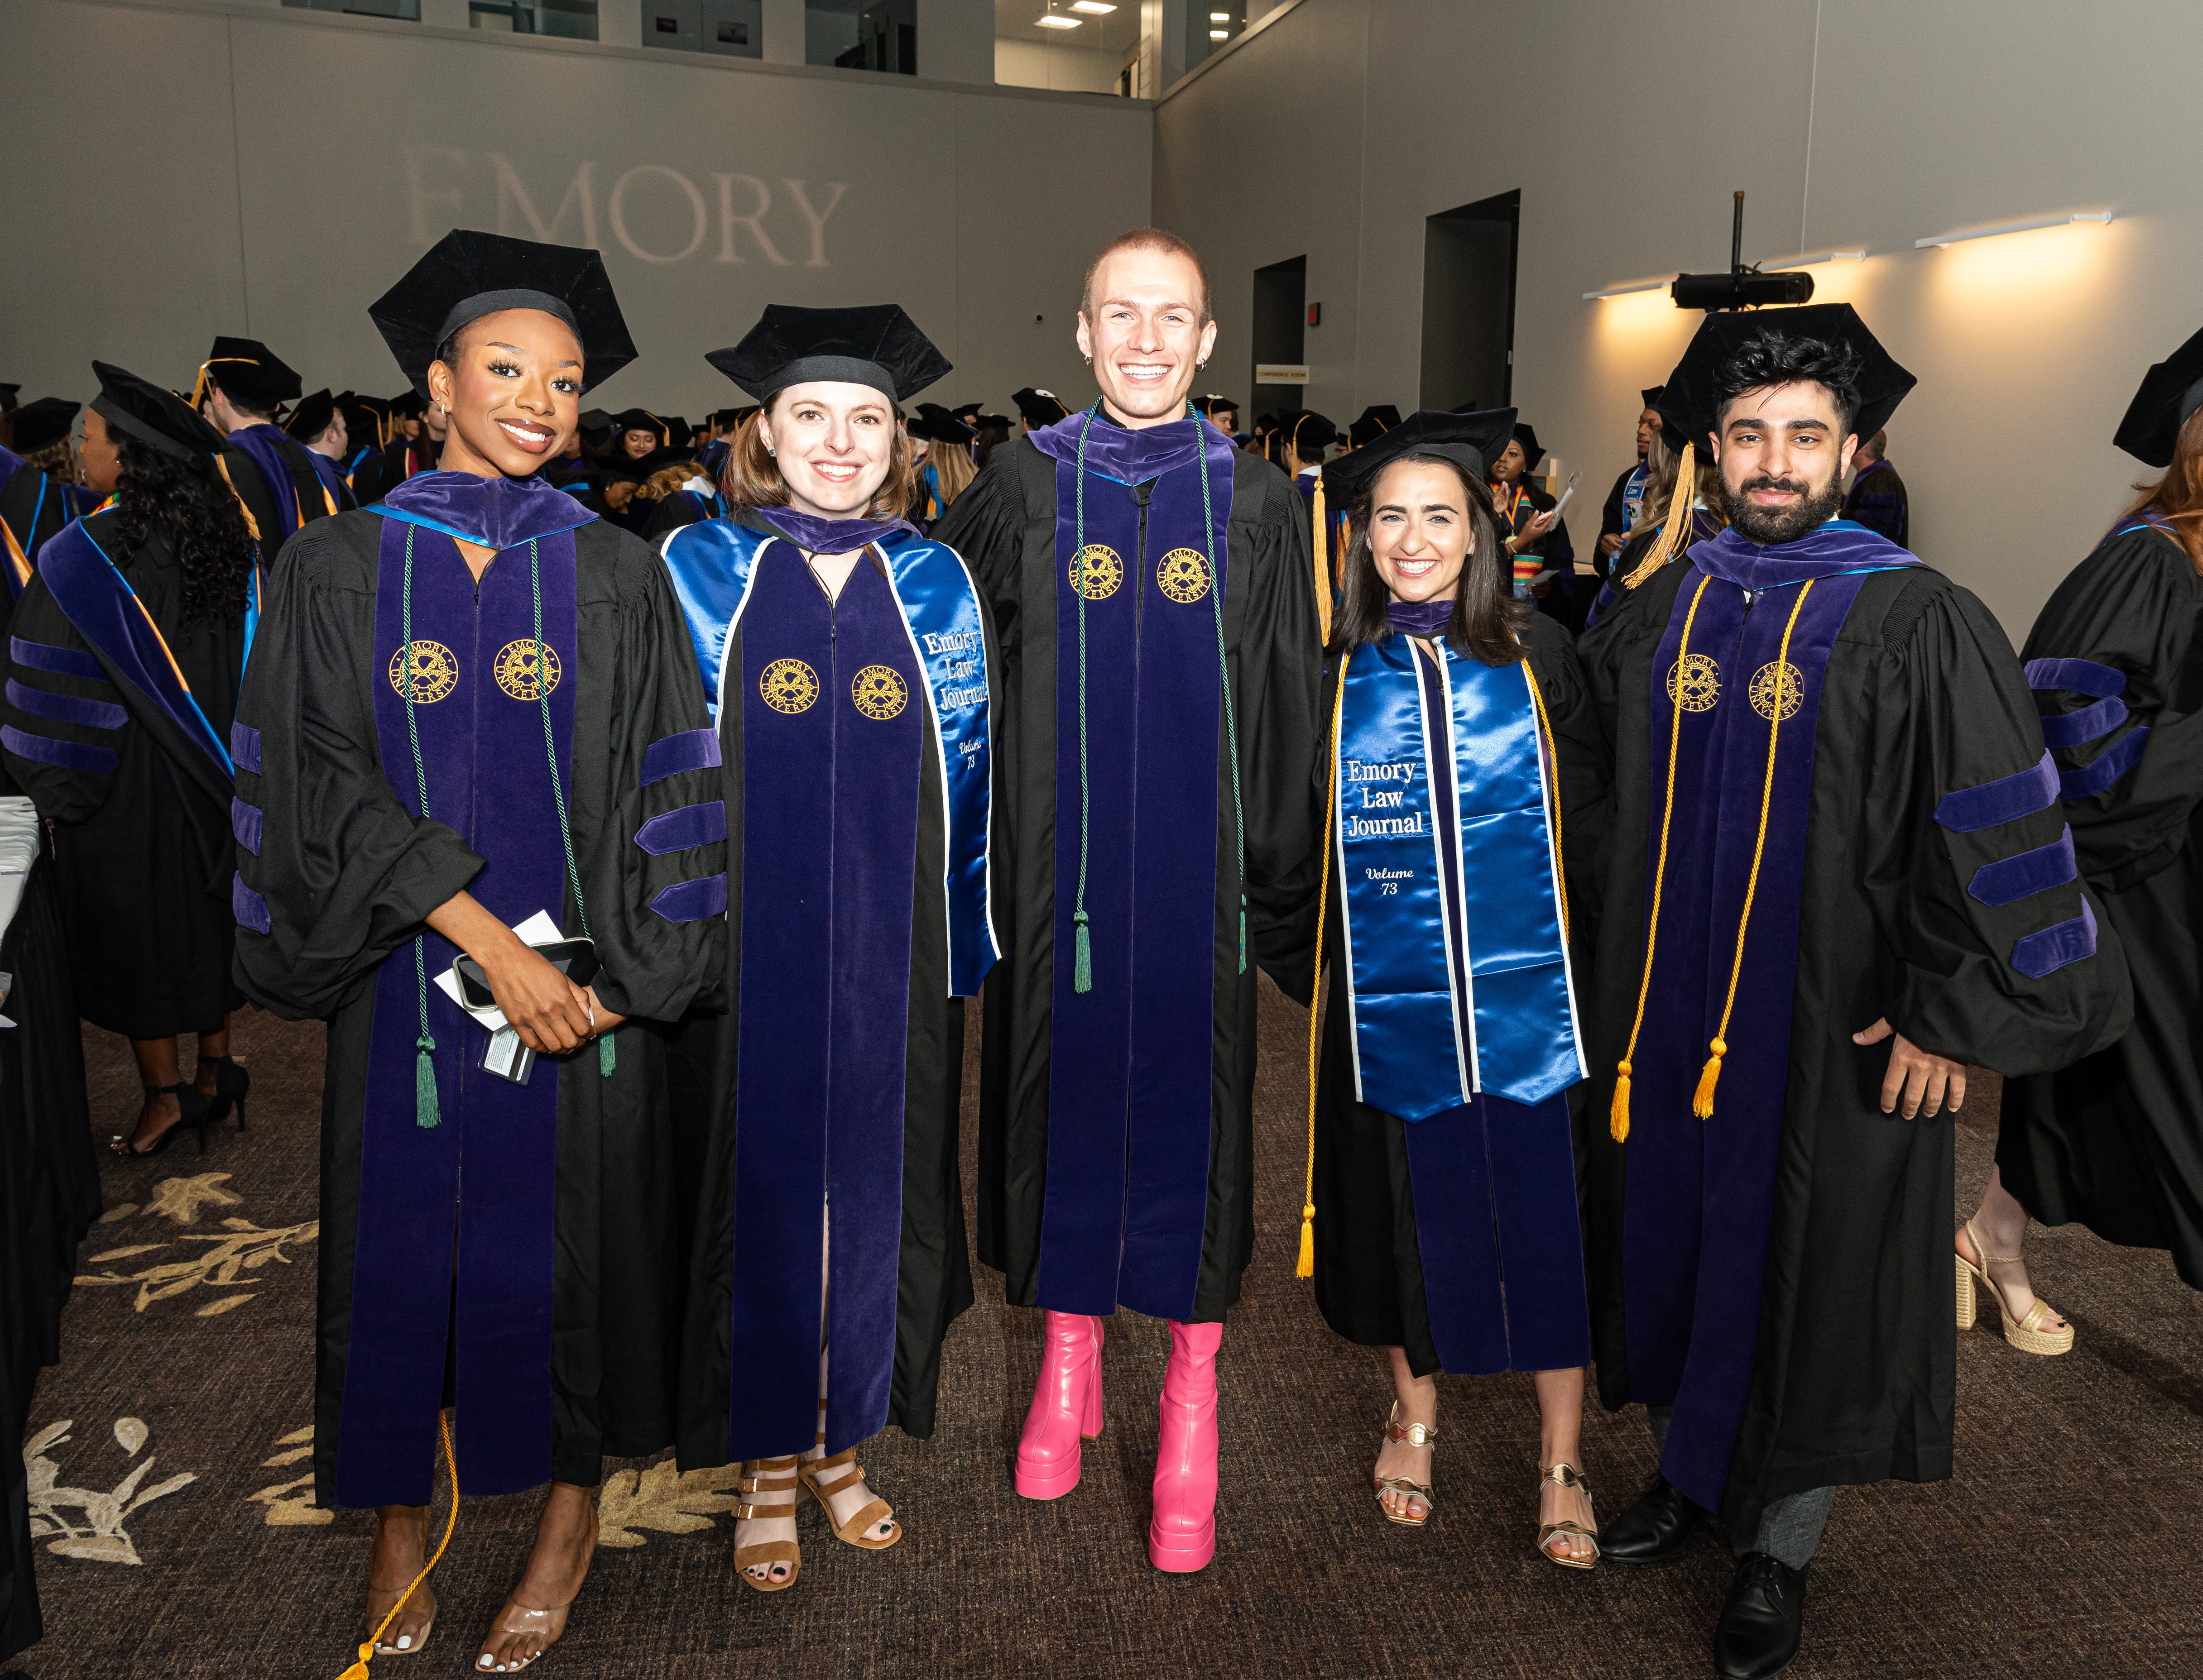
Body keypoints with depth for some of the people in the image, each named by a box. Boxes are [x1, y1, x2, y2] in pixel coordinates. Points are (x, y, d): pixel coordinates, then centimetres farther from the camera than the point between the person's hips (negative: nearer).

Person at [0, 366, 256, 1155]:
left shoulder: (81, 557, -19)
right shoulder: (226, 538, -2)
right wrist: (233, 761, 14)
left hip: (124, 786, -5)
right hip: (212, 780, 5)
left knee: (132, 930, 8)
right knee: (206, 915, 16)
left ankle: (164, 1092, 16)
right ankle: (216, 1070, 26)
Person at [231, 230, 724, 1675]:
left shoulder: (617, 576, 2)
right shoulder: (336, 567, 1)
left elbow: (664, 795, -1)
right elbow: (327, 785, -7)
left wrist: (608, 981, -11)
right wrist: (488, 944, -16)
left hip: (581, 986, 0)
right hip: (406, 993, 1)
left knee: (567, 1238, 10)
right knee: (401, 1242, 11)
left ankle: (572, 1509, 30)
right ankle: (403, 1512, 33)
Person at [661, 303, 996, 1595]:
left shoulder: (938, 585, 4)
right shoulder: (701, 568, 0)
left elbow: (968, 773, 6)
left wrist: (959, 943, 3)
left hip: (891, 962, 2)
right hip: (747, 953, -1)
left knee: (872, 1190, 11)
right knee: (760, 1188, 9)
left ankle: (843, 1441, 32)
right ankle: (768, 1465, 27)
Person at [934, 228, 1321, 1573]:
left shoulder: (1259, 504, 1)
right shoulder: (1022, 488, 2)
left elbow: (1292, 714, 3)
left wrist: (1284, 887, 1)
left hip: (1202, 866, 0)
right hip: (1061, 868, 1)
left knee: (1191, 1101, 6)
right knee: (1066, 1088, 9)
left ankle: (1193, 1396, 22)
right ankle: (1070, 1353, 31)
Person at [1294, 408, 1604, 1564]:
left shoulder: (1534, 652, 0)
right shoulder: (1332, 669, 0)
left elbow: (1591, 793, 9)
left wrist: (1538, 881, -1)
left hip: (1520, 981, 0)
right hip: (1388, 984, 0)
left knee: (1540, 1209, 3)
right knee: (1407, 1204, 12)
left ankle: (1561, 1463, 22)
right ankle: (1414, 1413, 36)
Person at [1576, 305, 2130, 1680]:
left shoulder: (1921, 626, -11)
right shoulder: (1656, 616, 4)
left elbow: (1996, 837, -12)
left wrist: (1948, 1018, -15)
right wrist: (1607, 970, 15)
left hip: (1832, 1036, -4)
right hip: (1664, 1019, 5)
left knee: (1802, 1283, 9)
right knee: (1673, 1250, 16)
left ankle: (1780, 1554, 29)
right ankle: (1687, 1478, 39)